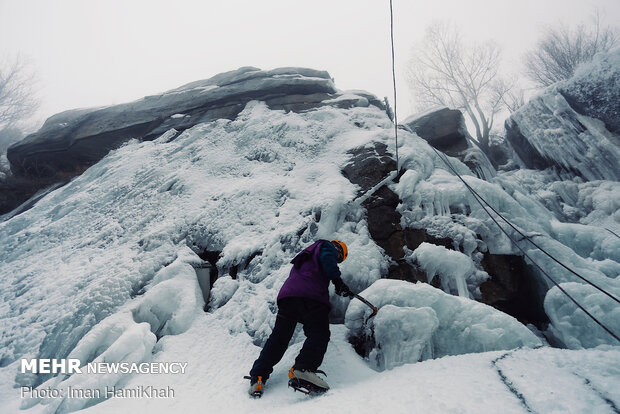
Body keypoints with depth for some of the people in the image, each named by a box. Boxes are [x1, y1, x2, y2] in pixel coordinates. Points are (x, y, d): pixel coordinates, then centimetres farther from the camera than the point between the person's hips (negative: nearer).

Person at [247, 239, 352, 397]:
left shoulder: (306, 254, 41)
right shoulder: (327, 246, 18)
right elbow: (327, 259, -5)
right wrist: (338, 280, -13)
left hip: (287, 294, 7)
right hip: (311, 296, -7)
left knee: (278, 338, 6)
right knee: (319, 334, -10)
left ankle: (258, 377, 1)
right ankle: (304, 368, -31)